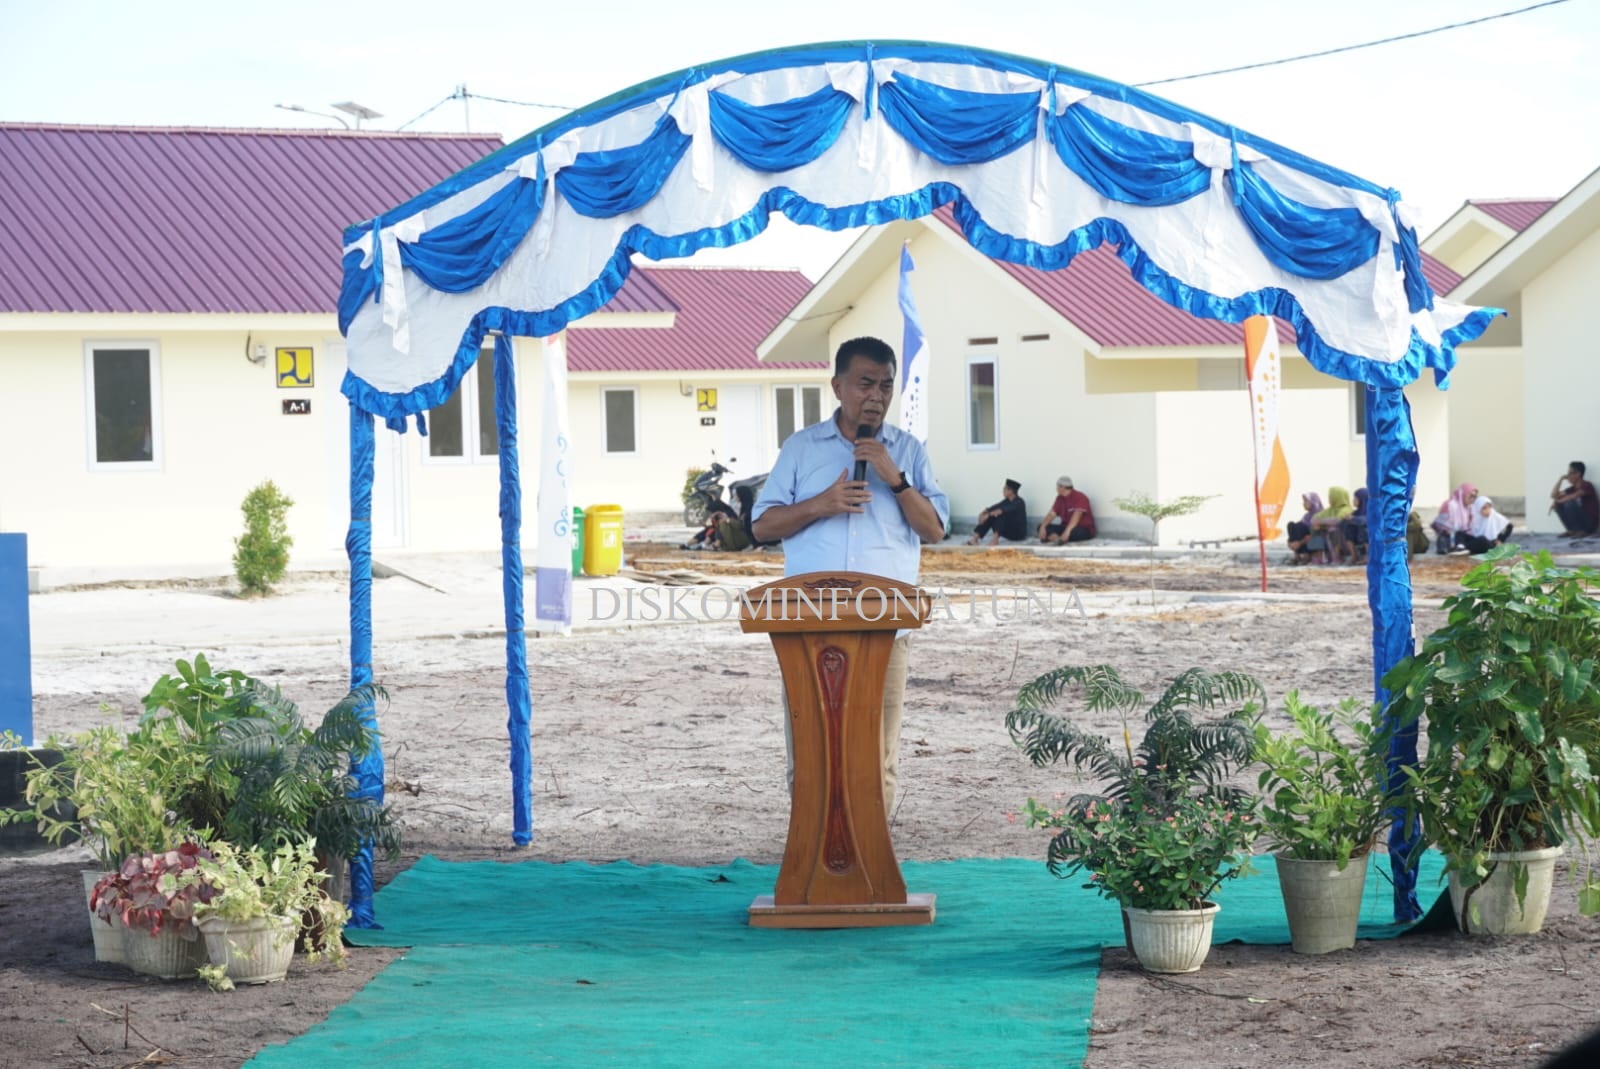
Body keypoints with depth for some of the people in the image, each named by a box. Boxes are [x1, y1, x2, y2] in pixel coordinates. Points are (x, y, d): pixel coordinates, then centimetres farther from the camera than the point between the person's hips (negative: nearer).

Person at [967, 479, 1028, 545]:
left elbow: (1008, 509, -35)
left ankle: (995, 539, -45)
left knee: (1002, 514, -29)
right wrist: (983, 513, -24)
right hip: (1010, 532, 8)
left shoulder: (1019, 502, -15)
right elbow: (995, 507, -7)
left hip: (1019, 533, -8)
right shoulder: (1007, 501, 8)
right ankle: (975, 538, -24)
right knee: (990, 517, -9)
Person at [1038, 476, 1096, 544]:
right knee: (1041, 527, -12)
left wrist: (1067, 531, -44)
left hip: (1084, 530, -7)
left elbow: (1076, 516, -30)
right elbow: (1052, 515, 1)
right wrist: (1042, 527, -17)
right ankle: (1055, 538, -39)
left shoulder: (1079, 497, -16)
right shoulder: (1060, 498, 6)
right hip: (1066, 527, 7)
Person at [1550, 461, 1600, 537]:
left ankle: (1581, 531, -17)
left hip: (1590, 522, -8)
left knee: (1569, 503, -27)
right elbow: (1554, 496, 2)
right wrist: (1561, 479, -3)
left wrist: (1557, 502, -19)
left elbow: (1573, 497, -30)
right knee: (1559, 504, -1)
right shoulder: (1572, 488, 8)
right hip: (1580, 520, 8)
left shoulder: (1587, 486, -15)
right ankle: (1571, 530, 0)